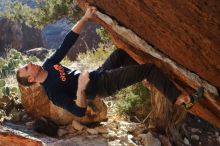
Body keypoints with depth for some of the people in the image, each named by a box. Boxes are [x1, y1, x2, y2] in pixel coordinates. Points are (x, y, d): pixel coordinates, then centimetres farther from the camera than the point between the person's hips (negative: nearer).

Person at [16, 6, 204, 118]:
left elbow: (67, 43, -6)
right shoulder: (53, 91, -24)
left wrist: (85, 18, -13)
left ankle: (140, 75, 31)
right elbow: (79, 112, -29)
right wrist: (81, 87, -42)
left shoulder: (48, 65, -3)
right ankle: (180, 99, -2)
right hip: (102, 86, -8)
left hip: (96, 74, 8)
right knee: (150, 69, -12)